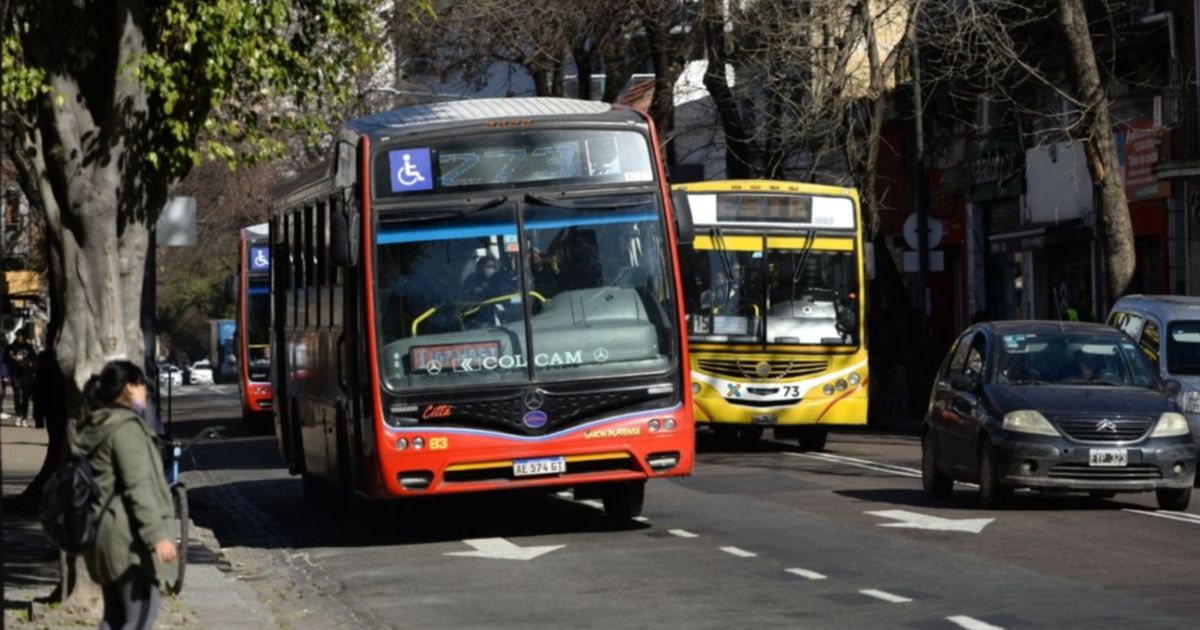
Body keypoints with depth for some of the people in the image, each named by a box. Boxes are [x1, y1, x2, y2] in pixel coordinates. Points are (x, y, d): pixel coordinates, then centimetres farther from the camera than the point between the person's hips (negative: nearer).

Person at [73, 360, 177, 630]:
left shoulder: (93, 428, 15)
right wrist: (157, 533, -26)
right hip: (128, 537, -10)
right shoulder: (126, 427, -13)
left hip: (105, 534, 10)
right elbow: (138, 486, -22)